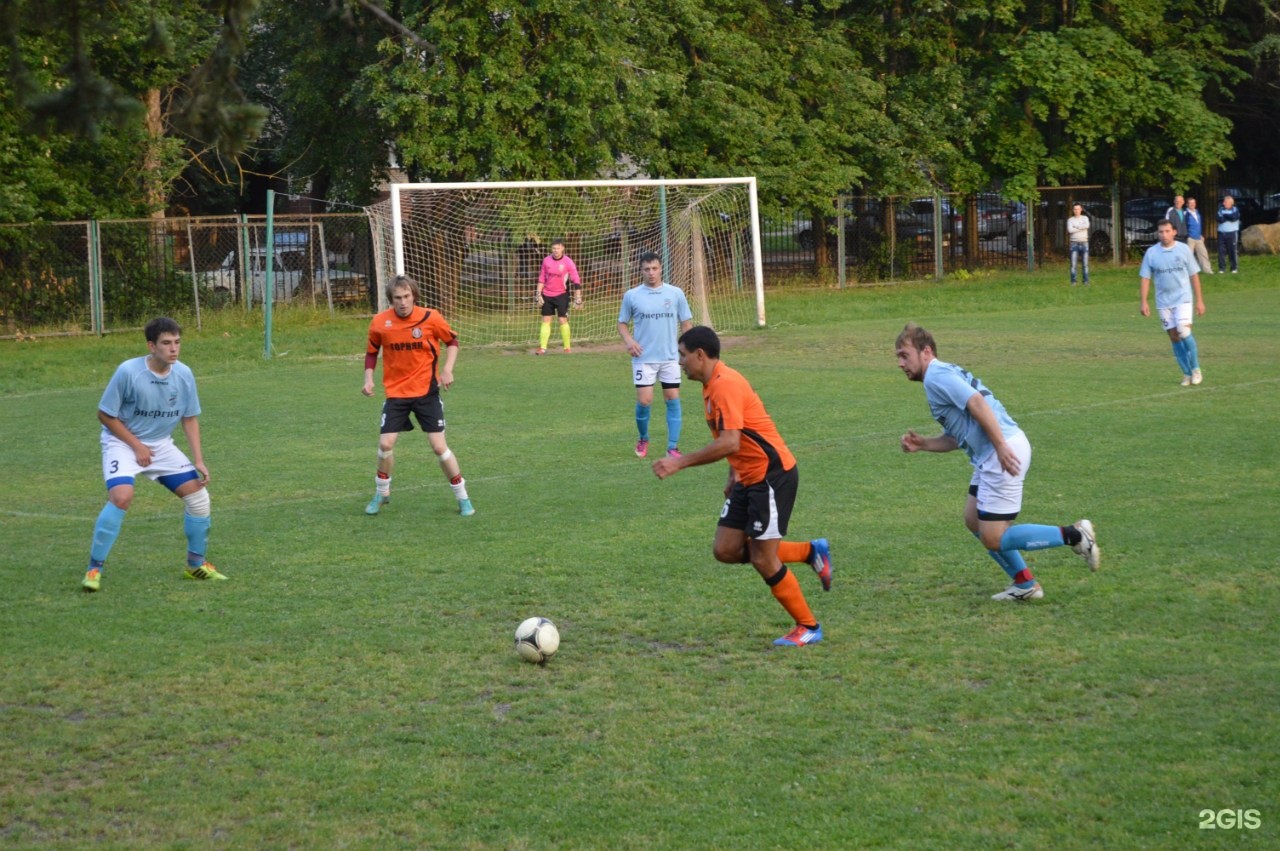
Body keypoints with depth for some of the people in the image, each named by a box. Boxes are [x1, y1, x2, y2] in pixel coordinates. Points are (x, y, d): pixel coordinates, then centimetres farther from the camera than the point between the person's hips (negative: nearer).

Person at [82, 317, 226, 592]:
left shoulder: (184, 374, -9)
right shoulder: (128, 371, -23)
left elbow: (190, 418, 3)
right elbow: (105, 415, -13)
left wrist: (199, 460, -5)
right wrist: (137, 446, -16)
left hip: (161, 445, 5)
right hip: (122, 442, -5)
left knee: (198, 495, -1)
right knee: (121, 496, -29)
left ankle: (196, 564, 20)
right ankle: (94, 569, -16)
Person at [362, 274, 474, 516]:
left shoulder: (430, 318, -12)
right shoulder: (380, 323, -8)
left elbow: (452, 341, 4)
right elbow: (372, 352, 10)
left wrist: (447, 369, -9)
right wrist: (368, 378, -3)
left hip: (426, 390, -1)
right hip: (396, 392, 2)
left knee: (439, 446, -5)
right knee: (385, 444, -6)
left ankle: (462, 497, 11)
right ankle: (381, 494, 19)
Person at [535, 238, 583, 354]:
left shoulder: (568, 262, -8)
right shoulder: (546, 260, 2)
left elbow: (576, 281, -8)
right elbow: (541, 278, 9)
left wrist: (577, 298, -13)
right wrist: (539, 295, 5)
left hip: (561, 295, -3)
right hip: (547, 295, 3)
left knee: (563, 320, -7)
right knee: (546, 320, 2)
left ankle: (567, 348, 2)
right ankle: (542, 348, 2)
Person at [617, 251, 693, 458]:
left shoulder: (676, 293, 1)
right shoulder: (631, 295, 0)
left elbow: (686, 323, 6)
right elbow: (622, 323, 9)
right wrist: (628, 340, -10)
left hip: (670, 358, 1)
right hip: (644, 358, -1)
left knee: (672, 400, -1)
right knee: (644, 401, -5)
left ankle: (673, 447, 4)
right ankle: (643, 439, 20)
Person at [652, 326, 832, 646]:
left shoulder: (725, 385, -20)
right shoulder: (713, 385, 12)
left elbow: (729, 443, -29)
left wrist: (680, 463, -26)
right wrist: (733, 478, 19)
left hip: (773, 475, -10)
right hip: (749, 478, 10)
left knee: (762, 559, -6)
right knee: (726, 550, 6)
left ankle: (808, 628, 9)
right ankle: (811, 551, 18)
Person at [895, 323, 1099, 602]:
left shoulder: (936, 377, -8)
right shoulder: (944, 375, 23)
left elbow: (977, 403, -21)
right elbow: (956, 437, 25)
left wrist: (1001, 447, -24)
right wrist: (922, 444, 13)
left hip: (1004, 454, -10)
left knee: (993, 538, -6)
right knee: (974, 520, 19)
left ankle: (1073, 535, -3)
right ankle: (1024, 584, 23)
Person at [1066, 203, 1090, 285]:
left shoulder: (1085, 218, 6)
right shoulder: (1070, 220, 4)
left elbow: (1087, 226, -17)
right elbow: (1070, 230, -16)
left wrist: (1076, 227, -13)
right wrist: (1081, 228, -13)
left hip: (1084, 243, 0)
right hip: (1074, 243, 0)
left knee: (1085, 263, -2)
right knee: (1073, 264, -7)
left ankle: (1086, 281, 3)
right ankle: (1073, 282, -3)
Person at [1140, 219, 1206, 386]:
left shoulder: (1183, 250, -1)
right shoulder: (1151, 253, 2)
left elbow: (1194, 275, 3)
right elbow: (1145, 278, 6)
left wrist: (1199, 300, 2)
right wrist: (1144, 302, -3)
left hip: (1183, 299, -2)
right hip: (1163, 302, 2)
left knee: (1184, 331, -18)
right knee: (1174, 337, 2)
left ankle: (1196, 369, -3)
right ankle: (1187, 374, 12)